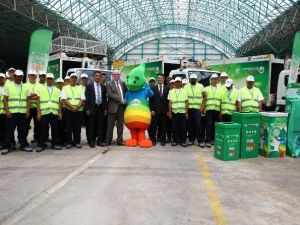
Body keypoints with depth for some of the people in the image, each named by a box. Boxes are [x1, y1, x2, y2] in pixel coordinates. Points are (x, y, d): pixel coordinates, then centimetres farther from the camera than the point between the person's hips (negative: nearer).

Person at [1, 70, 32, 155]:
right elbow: (5, 99, 1)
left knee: (22, 130, 7)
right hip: (12, 113, -2)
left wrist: (28, 110, 0)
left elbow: (28, 100, 10)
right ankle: (7, 147, 8)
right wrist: (7, 111, -9)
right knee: (9, 130, 0)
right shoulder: (8, 87, 4)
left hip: (23, 112, 3)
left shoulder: (25, 87, 12)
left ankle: (24, 145, 16)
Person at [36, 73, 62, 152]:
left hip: (54, 113, 2)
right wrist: (38, 113, -4)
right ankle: (40, 145, 8)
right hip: (44, 113, -2)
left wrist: (60, 113, 5)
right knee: (43, 130, -1)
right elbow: (38, 102, 3)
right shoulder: (41, 89, 9)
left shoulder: (57, 90, 15)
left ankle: (54, 144, 15)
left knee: (55, 129, 5)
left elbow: (59, 102, 13)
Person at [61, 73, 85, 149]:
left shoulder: (80, 88, 14)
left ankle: (77, 142, 11)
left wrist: (77, 107, -11)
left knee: (77, 127, 3)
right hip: (68, 110, -2)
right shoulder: (65, 88, 7)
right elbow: (64, 99, -4)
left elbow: (82, 99, 5)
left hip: (78, 111, 2)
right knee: (68, 127, 0)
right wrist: (72, 107, -14)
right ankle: (68, 143, 8)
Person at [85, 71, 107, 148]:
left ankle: (100, 141, 15)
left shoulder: (103, 86, 11)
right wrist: (87, 109, -9)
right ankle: (91, 141, 10)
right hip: (92, 108, -3)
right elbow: (87, 98, -3)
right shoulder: (89, 86, 1)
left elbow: (105, 98, 10)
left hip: (101, 108, 3)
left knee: (100, 126, 7)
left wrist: (105, 109, 5)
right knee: (91, 126, 2)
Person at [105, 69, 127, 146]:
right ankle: (108, 141, 11)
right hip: (113, 107, -4)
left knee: (120, 124, 8)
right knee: (110, 125, 1)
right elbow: (110, 94, -11)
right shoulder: (109, 84, 1)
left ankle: (119, 140, 16)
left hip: (121, 106, 4)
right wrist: (120, 99, -15)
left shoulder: (122, 83, 14)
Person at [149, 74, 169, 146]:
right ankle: (153, 140, 12)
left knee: (163, 126, 4)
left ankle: (162, 140, 14)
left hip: (164, 111, 0)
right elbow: (150, 100, 4)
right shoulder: (153, 88, 7)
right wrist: (151, 110, -5)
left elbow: (169, 100, 4)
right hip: (155, 111, 0)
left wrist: (168, 110, -2)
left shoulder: (167, 88, 7)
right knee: (153, 126, 1)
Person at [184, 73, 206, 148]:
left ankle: (201, 141, -2)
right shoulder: (186, 87, 9)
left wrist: (203, 105, -3)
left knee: (198, 124, -8)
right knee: (190, 124, 3)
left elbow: (204, 96, 8)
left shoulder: (200, 86, 9)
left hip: (197, 108, -1)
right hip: (188, 108, 1)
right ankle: (191, 139, 14)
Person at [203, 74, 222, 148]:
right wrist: (204, 109, -6)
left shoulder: (220, 89, 16)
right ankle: (208, 141, -4)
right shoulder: (206, 89, 11)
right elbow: (204, 100, 4)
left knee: (215, 126, 2)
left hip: (217, 110, 2)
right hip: (209, 109, -2)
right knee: (208, 125, -6)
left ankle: (213, 140, 14)